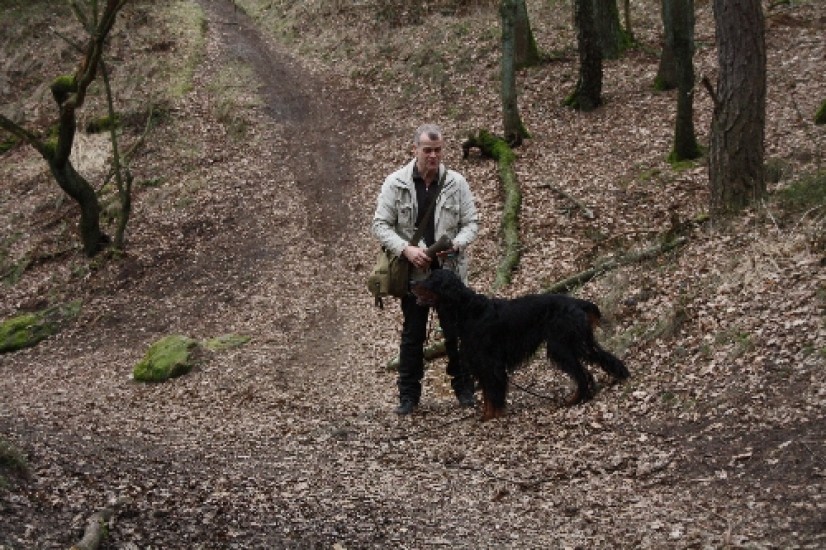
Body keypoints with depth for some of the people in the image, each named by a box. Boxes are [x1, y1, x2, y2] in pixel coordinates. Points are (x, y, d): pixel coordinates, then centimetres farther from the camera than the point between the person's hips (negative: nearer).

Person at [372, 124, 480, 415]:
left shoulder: (457, 183, -1)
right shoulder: (395, 183, -5)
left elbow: (471, 223, 2)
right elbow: (380, 224, -5)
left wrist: (456, 244, -18)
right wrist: (406, 249, -20)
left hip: (450, 271, 1)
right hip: (413, 272, 0)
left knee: (456, 332, 7)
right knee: (412, 335, 8)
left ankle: (464, 389, 21)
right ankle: (408, 395, 17)